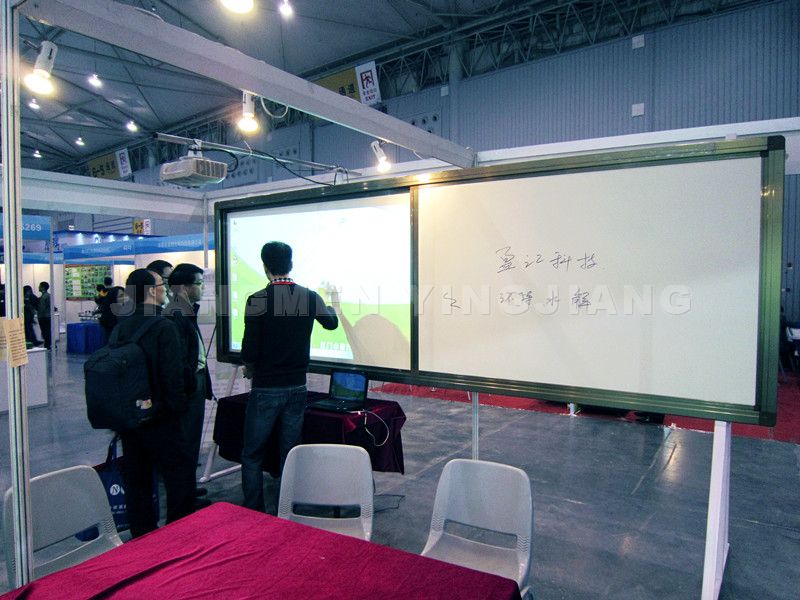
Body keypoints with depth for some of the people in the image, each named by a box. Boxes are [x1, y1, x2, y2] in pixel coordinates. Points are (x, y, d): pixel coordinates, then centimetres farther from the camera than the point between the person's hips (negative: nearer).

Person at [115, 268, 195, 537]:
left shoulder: (120, 328, 4)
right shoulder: (164, 327, -18)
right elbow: (173, 376, -21)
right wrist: (179, 407, -7)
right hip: (161, 423, -7)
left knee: (136, 481, 17)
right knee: (181, 480, 5)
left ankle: (141, 536, 29)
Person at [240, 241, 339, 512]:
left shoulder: (257, 300, -14)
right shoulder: (310, 297, -2)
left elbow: (249, 350, -14)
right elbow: (332, 322, 19)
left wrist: (249, 369, 8)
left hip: (266, 389, -4)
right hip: (297, 388, 4)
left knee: (252, 455, 11)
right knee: (290, 454, 13)